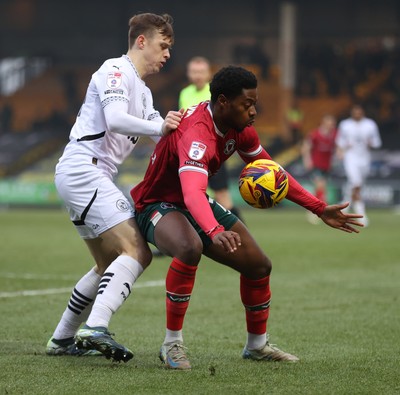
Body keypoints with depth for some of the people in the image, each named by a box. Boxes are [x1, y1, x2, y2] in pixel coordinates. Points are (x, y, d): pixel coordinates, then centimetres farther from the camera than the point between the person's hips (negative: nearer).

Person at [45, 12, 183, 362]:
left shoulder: (142, 92, 25)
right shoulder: (116, 70, -6)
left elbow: (165, 134, 24)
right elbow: (115, 120, -22)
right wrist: (159, 127, -32)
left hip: (80, 176, 11)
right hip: (84, 169, -11)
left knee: (111, 264, 16)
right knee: (137, 251, -21)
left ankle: (62, 340, 20)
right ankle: (95, 329, -35)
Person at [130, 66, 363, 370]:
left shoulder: (239, 129, -5)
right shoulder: (196, 134, -34)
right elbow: (192, 193, -50)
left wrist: (320, 209, 4)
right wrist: (215, 232, -70)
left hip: (197, 205, 9)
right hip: (157, 205, -9)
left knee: (259, 265, 6)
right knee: (190, 249, -41)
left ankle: (257, 345, 28)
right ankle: (173, 343, -26)